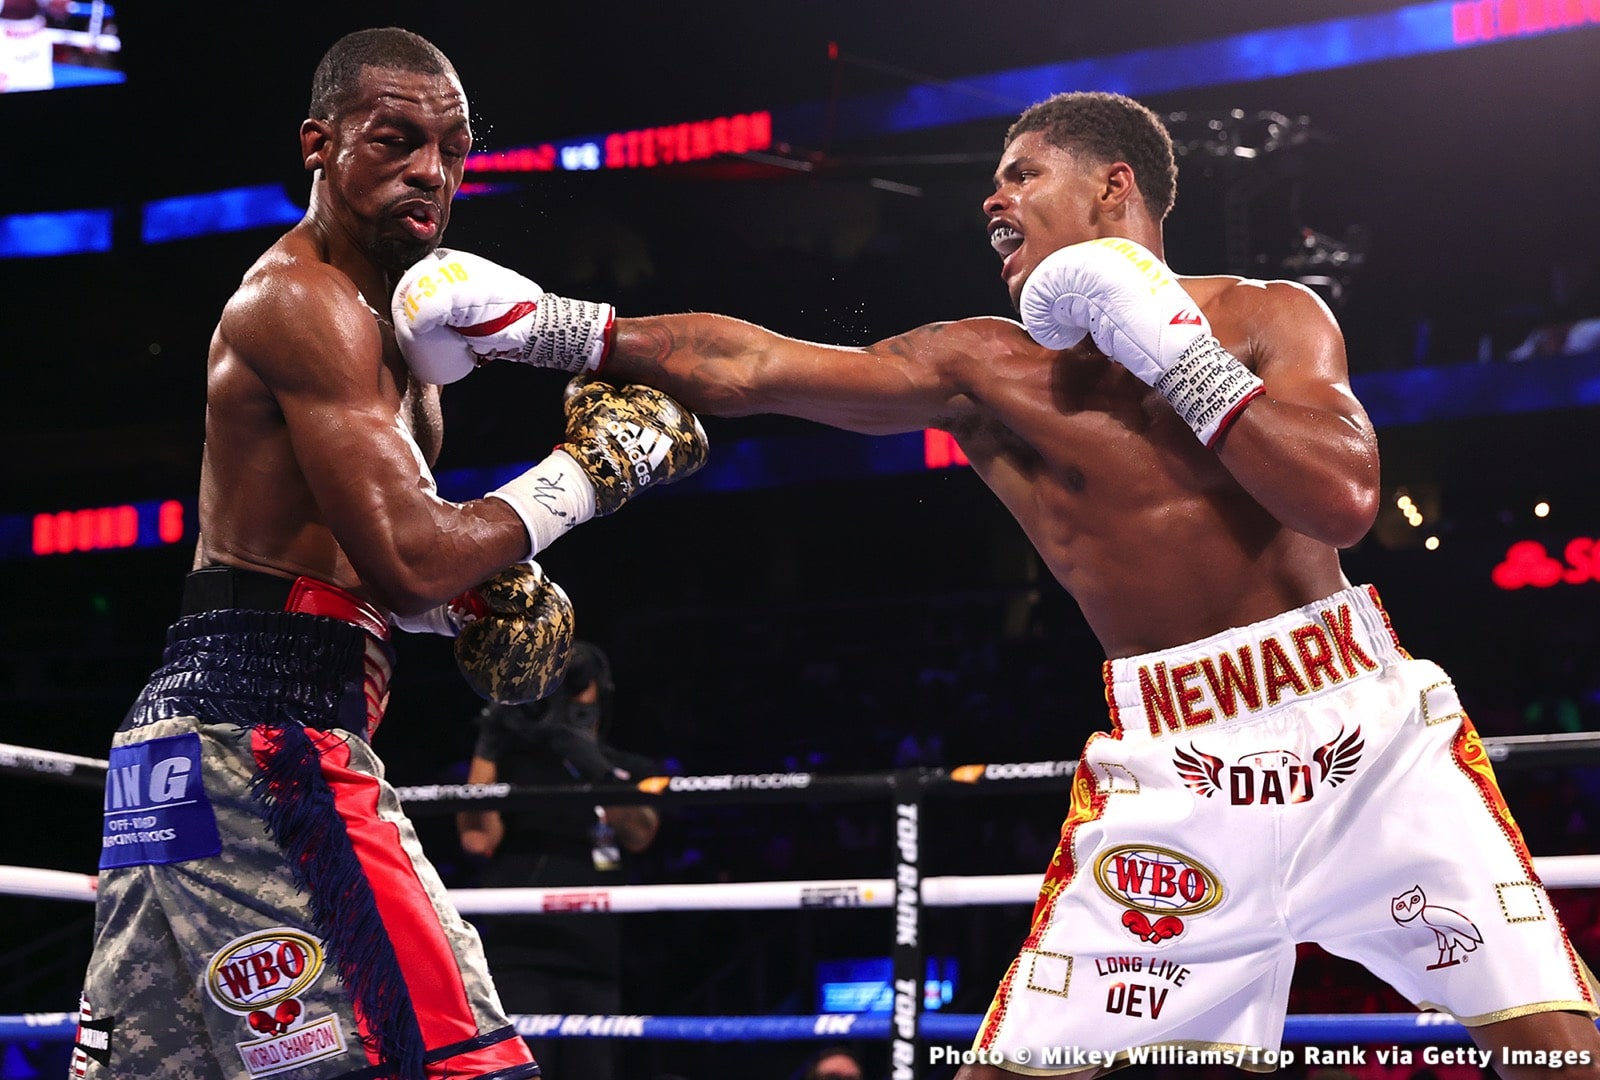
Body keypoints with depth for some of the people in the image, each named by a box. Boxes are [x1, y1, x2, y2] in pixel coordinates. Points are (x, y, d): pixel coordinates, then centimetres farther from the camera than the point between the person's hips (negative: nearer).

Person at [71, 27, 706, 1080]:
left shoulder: (393, 325, 21)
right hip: (258, 728, -11)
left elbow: (369, 553, 28)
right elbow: (410, 562, -20)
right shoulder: (305, 301, -11)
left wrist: (488, 599, 7)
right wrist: (592, 465, -9)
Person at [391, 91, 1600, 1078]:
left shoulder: (1271, 317, 2)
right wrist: (542, 326, -12)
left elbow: (1342, 499, -15)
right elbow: (742, 366, -5)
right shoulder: (984, 371, 3)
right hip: (1174, 767, 1)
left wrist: (1169, 349, -14)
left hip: (1362, 725, 0)